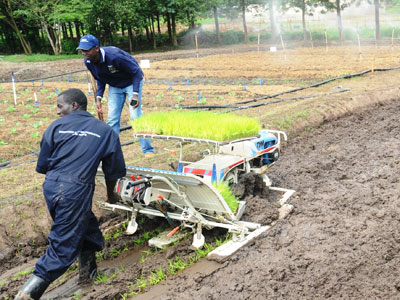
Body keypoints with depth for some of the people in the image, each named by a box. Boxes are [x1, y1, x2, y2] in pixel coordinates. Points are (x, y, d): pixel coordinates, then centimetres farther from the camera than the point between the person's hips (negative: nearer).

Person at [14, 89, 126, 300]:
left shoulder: (57, 126, 7)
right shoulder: (105, 131, 9)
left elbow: (42, 165, 8)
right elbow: (113, 169, 13)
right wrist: (110, 194, 29)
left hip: (50, 187, 4)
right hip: (76, 191, -4)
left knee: (87, 225, 26)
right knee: (63, 246, 1)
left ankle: (88, 272, 40)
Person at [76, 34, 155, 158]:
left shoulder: (114, 56, -36)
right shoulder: (88, 62, -15)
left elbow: (136, 72, -26)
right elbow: (100, 80, 4)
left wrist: (135, 94, -33)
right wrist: (98, 98, -7)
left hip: (131, 83, -6)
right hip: (114, 86, 6)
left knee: (136, 116, -13)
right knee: (112, 119, 2)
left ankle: (148, 150, -3)